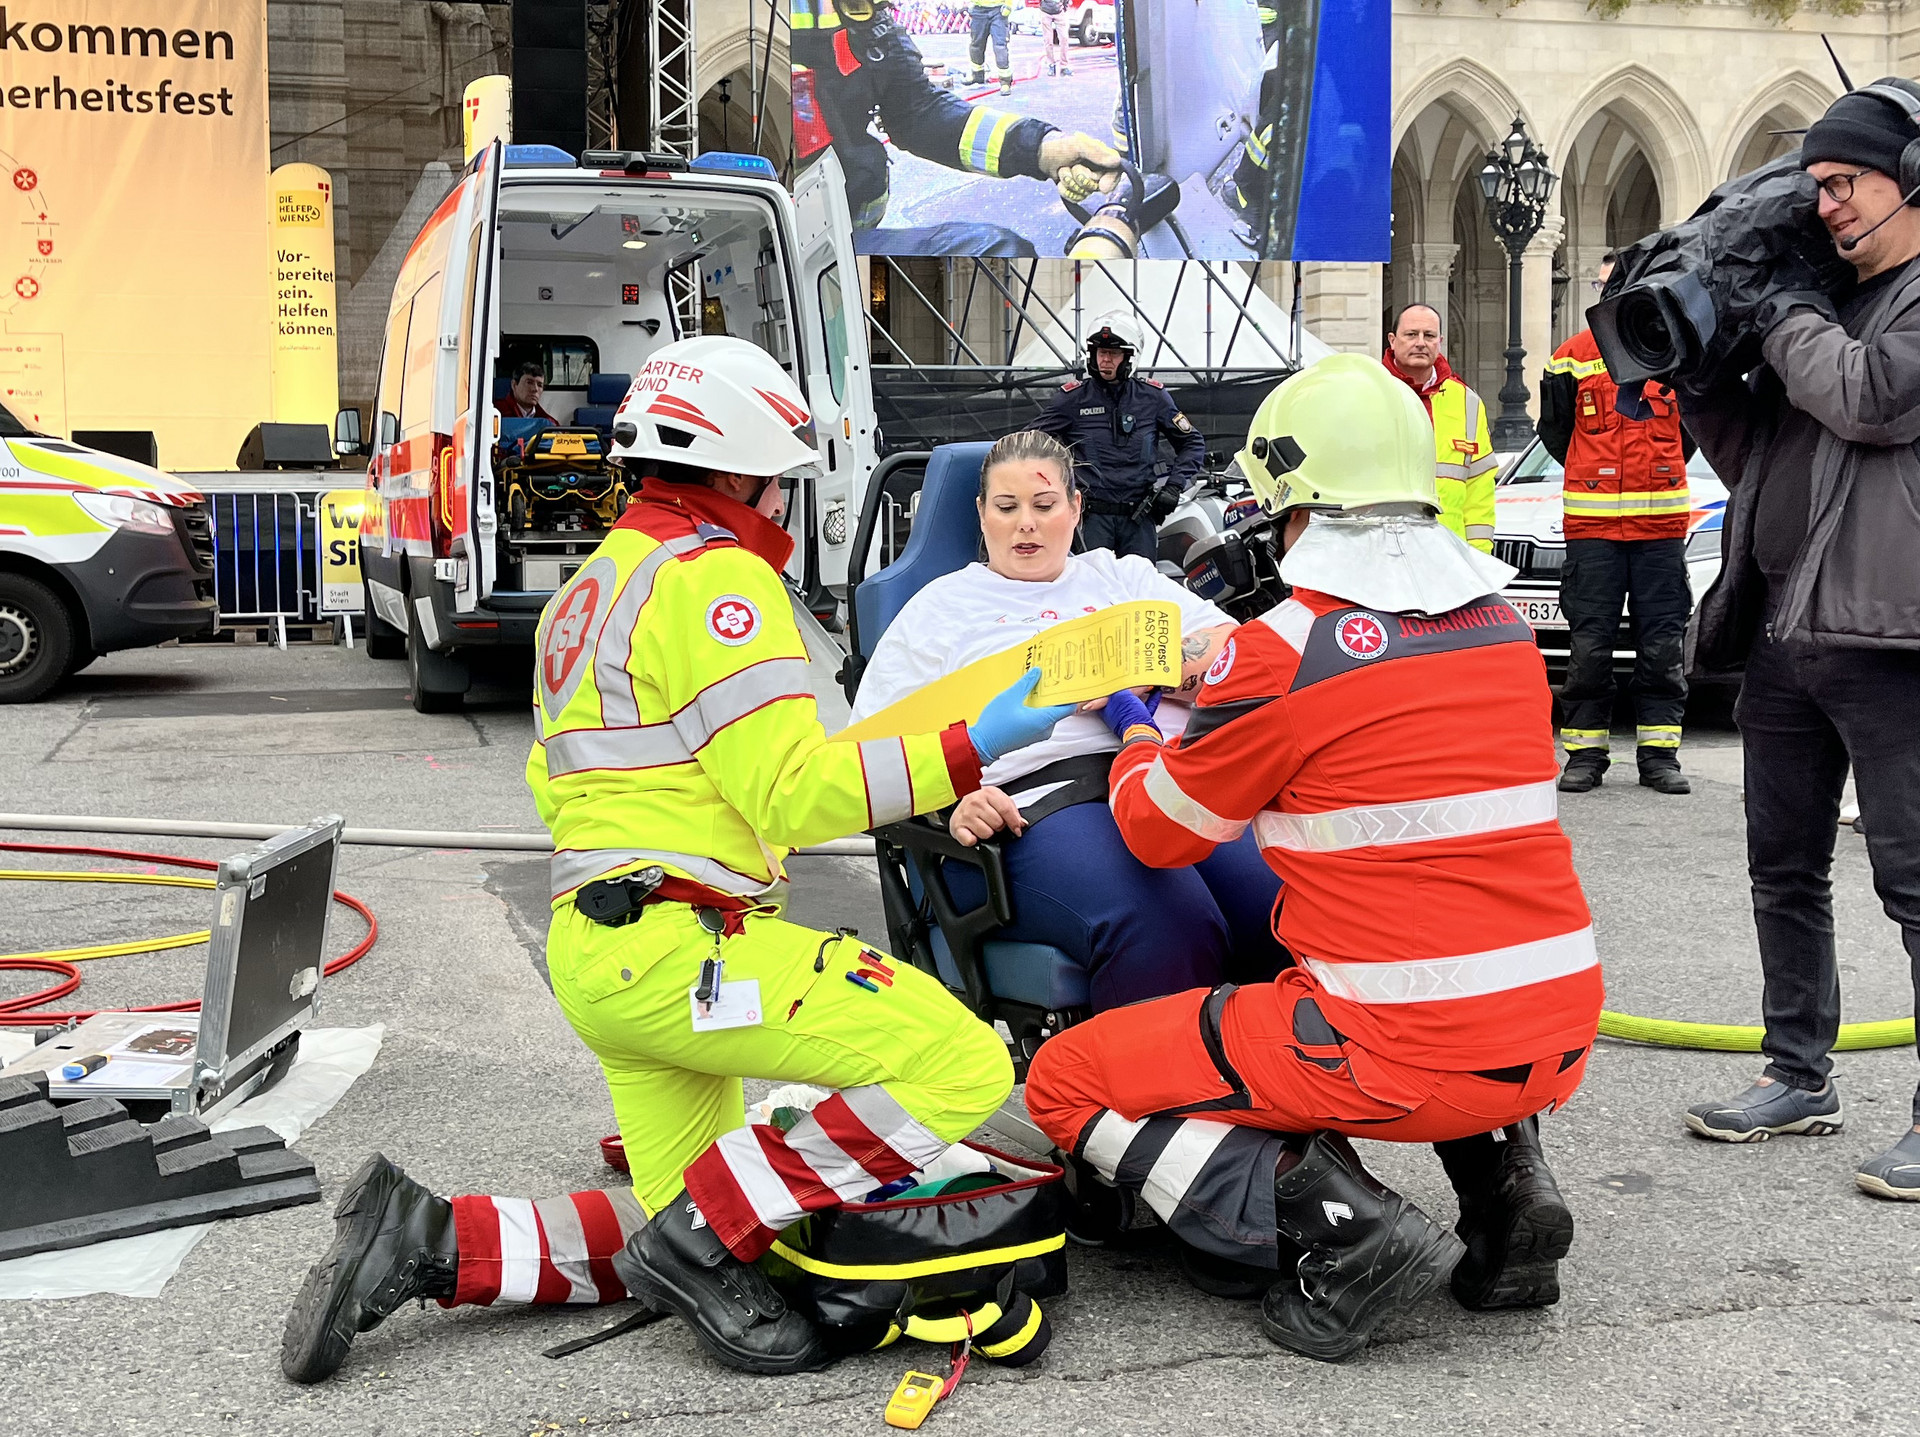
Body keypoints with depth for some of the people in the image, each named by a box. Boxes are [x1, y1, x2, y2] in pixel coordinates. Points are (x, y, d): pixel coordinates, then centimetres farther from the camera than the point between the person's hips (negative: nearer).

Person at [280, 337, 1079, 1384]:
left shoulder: (592, 584, 21)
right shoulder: (715, 576, -10)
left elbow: (552, 781, 28)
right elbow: (794, 795, -17)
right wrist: (969, 751, -15)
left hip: (595, 952, 10)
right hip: (681, 945, -10)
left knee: (680, 1242, 19)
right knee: (962, 1070, -16)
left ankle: (426, 1239, 9)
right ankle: (705, 1239, -10)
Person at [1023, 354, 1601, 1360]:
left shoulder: (1282, 650, -11)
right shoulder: (1503, 626, 8)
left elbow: (1161, 833, 3)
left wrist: (1135, 735, 25)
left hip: (1409, 1052, -6)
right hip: (1559, 1035, 7)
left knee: (1068, 1084, 7)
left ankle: (1336, 1230, -9)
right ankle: (1505, 1179, 18)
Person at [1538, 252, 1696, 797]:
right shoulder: (1572, 358, 4)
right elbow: (1553, 427, 13)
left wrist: (1660, 476, 13)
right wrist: (1594, 479, 12)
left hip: (1662, 522, 1)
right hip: (1590, 525, 0)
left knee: (1662, 643, 3)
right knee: (1588, 643, 0)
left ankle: (1659, 753, 10)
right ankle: (1585, 753, 7)